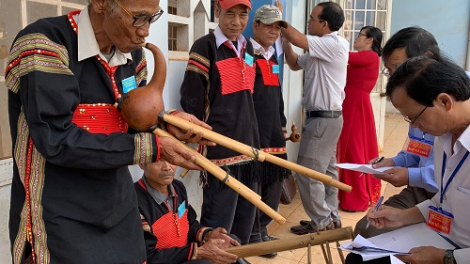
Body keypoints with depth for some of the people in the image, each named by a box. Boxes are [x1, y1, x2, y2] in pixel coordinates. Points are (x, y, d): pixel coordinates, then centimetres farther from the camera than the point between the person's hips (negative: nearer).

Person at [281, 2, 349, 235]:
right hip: (325, 117, 10)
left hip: (323, 118, -10)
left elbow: (297, 39, -25)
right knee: (326, 170, 15)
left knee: (307, 172, -4)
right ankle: (330, 217, 26)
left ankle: (321, 222, 8)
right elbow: (294, 64, 21)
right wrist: (283, 38, 9)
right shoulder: (320, 49, 11)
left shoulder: (336, 44, -17)